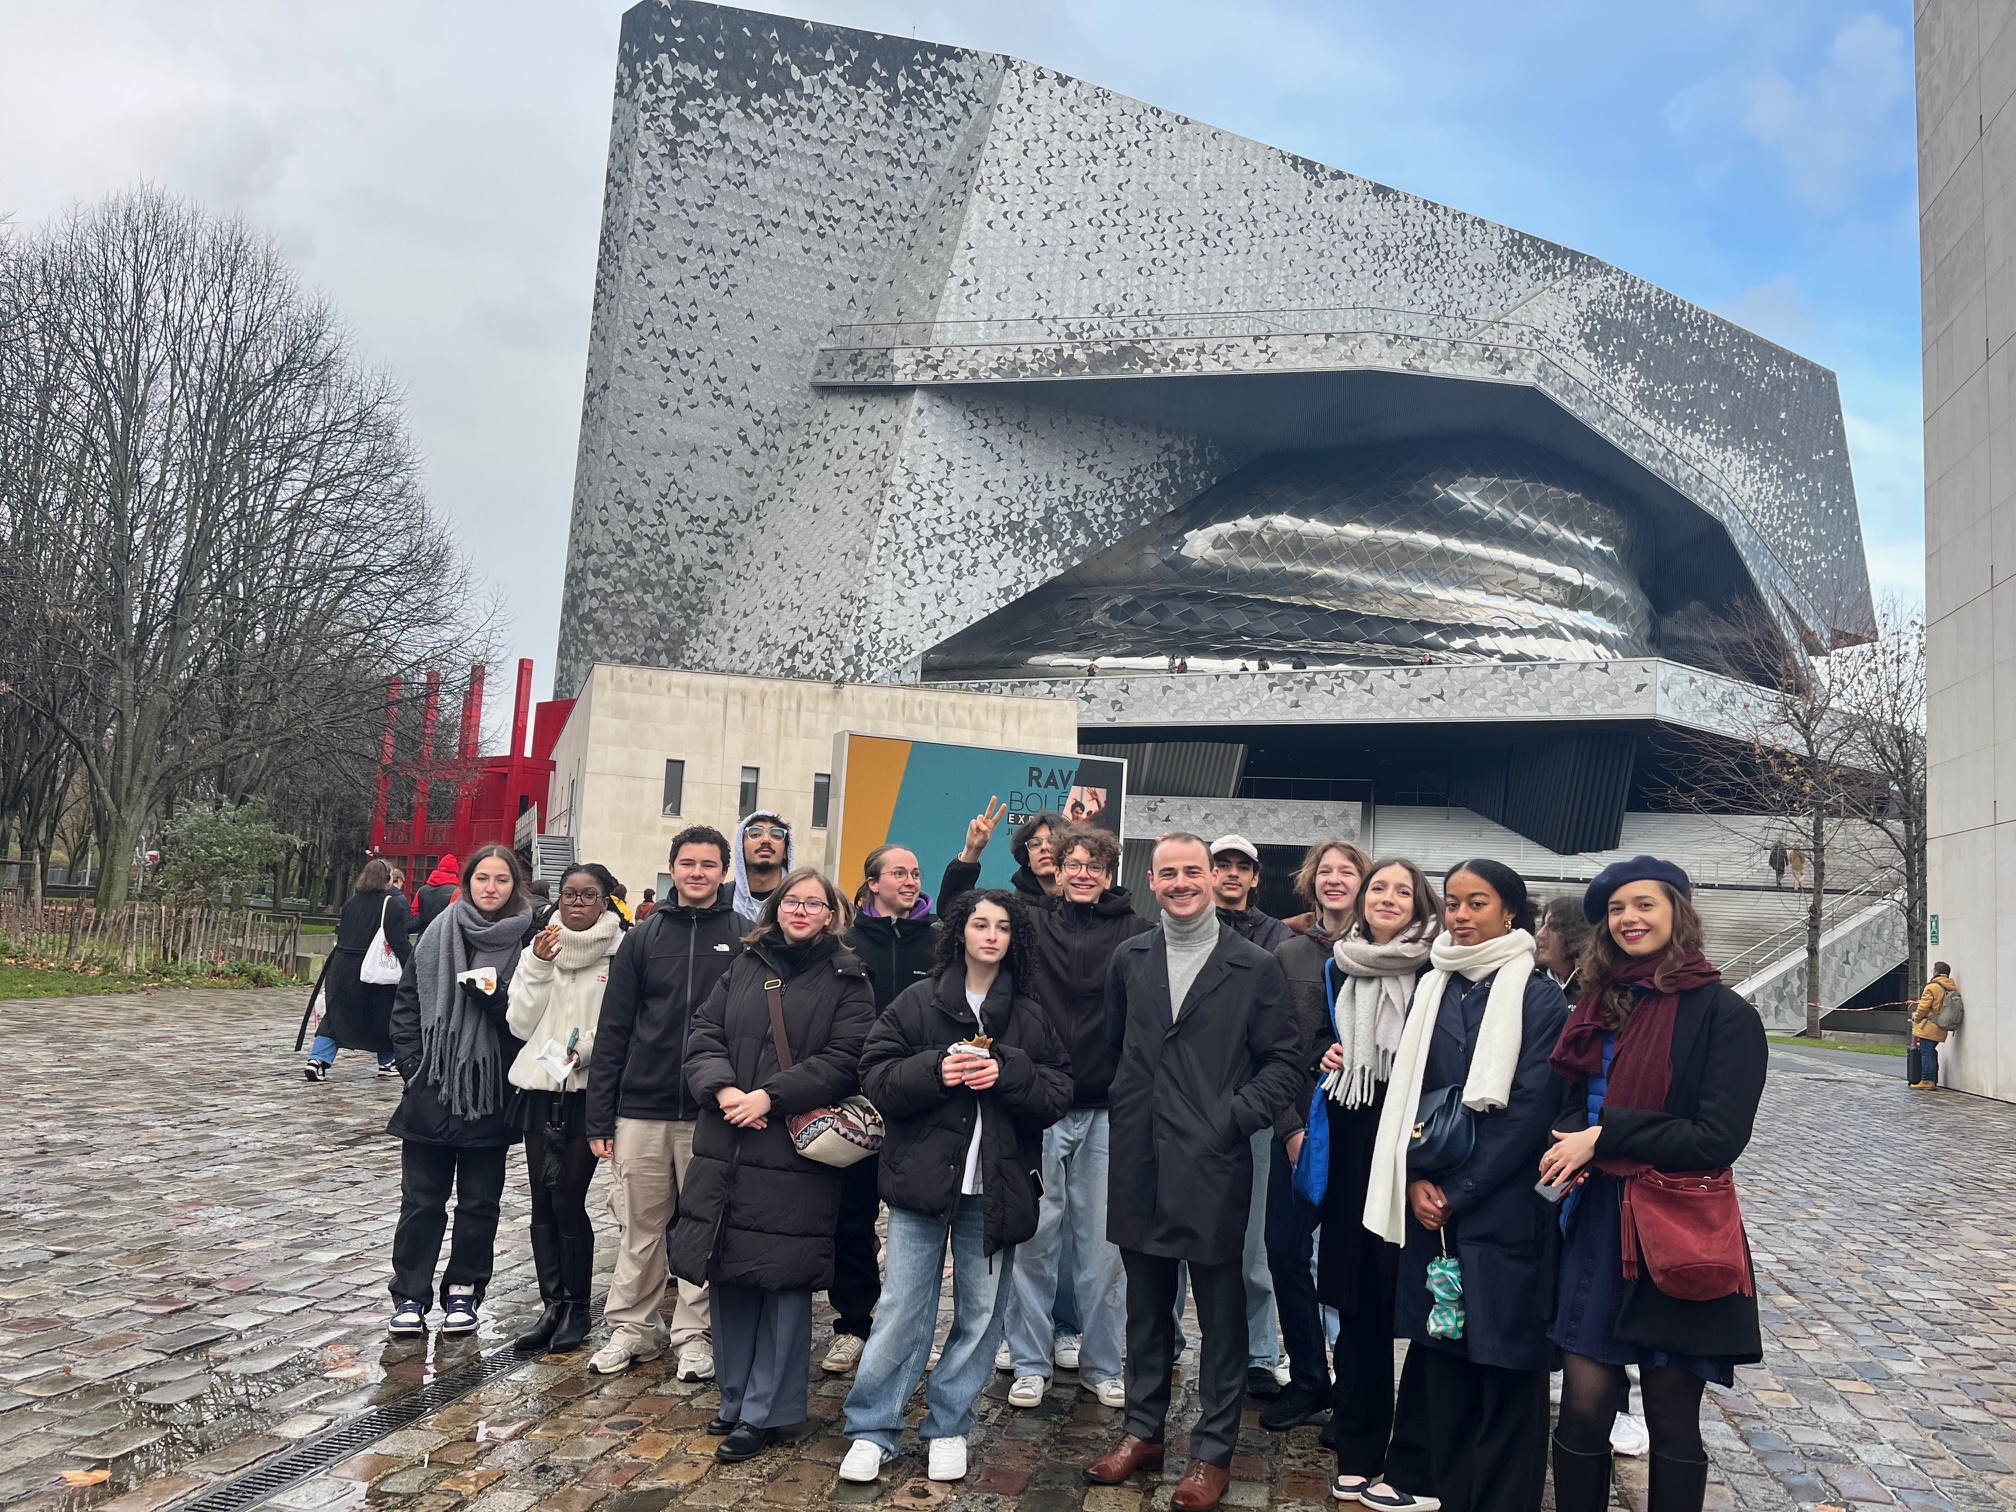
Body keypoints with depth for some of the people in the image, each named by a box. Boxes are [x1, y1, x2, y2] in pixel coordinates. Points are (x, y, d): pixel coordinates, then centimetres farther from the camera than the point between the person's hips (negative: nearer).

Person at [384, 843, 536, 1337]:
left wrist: (495, 996, -22)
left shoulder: (527, 943, -4)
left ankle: (463, 1291, 24)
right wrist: (414, 1065, -1)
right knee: (421, 1201, 8)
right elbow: (406, 1002, 5)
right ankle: (410, 1295, 20)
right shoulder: (438, 934, 2)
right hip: (432, 1091, 1)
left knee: (479, 1203, 10)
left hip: (491, 1095, -1)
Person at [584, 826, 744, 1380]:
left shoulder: (745, 939, -1)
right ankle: (631, 1328, 25)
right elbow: (613, 1029, 5)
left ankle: (694, 1334, 20)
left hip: (712, 1113, -2)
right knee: (640, 1226, 10)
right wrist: (599, 1115, 2)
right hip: (641, 1109, 2)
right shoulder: (642, 939, 5)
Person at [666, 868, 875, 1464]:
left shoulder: (847, 980, -1)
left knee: (784, 1279, 2)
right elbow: (704, 1036, 7)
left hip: (798, 1153, -4)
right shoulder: (744, 967, 12)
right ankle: (735, 1395, 29)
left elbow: (844, 1059, -10)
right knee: (728, 1273, 11)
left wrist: (770, 1096, -17)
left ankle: (765, 1412, 16)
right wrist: (724, 1089, -12)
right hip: (726, 1147, 4)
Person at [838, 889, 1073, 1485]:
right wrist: (935, 1070, -19)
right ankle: (872, 1430, 16)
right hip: (922, 1178, -2)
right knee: (904, 1308, 1)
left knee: (981, 1312, 10)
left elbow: (1057, 1096, 2)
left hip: (995, 1187, 2)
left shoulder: (1030, 1017, 5)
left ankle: (947, 1426, 26)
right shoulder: (917, 1002, 0)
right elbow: (876, 1076, -3)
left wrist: (1007, 1075, -15)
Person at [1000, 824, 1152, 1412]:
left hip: (1107, 1110, 0)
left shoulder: (1137, 934, 2)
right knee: (1034, 1236, 6)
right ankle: (1030, 1362, 21)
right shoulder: (1031, 923, 5)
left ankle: (1102, 1363, 24)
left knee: (1104, 1242, 8)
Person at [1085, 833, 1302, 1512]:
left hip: (1214, 1163, -3)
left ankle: (1214, 1450, 21)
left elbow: (1284, 1060, -1)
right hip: (1140, 1162, 4)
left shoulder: (1254, 966, -3)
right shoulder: (1129, 959, 8)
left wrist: (1236, 1116, -10)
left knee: (1220, 1308, 7)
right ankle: (1143, 1430, 30)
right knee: (1146, 1302, 15)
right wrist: (1128, 1107, 10)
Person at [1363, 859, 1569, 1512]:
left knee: (1507, 1372, 3)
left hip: (1504, 1210, -4)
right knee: (1443, 1366, 10)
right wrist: (1416, 1182, -5)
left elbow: (1529, 1109, -11)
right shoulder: (1432, 991, 10)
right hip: (1431, 1210, 4)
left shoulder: (1540, 998, -5)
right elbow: (1402, 1093, 9)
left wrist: (1457, 1191, -11)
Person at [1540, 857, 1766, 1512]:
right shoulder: (1599, 1005, 8)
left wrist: (1604, 1136, -14)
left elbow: (1718, 1138, -14)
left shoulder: (1724, 1014, -8)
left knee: (1672, 1416, 9)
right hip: (1595, 1226, 4)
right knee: (1584, 1402, 3)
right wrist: (1568, 1149, -6)